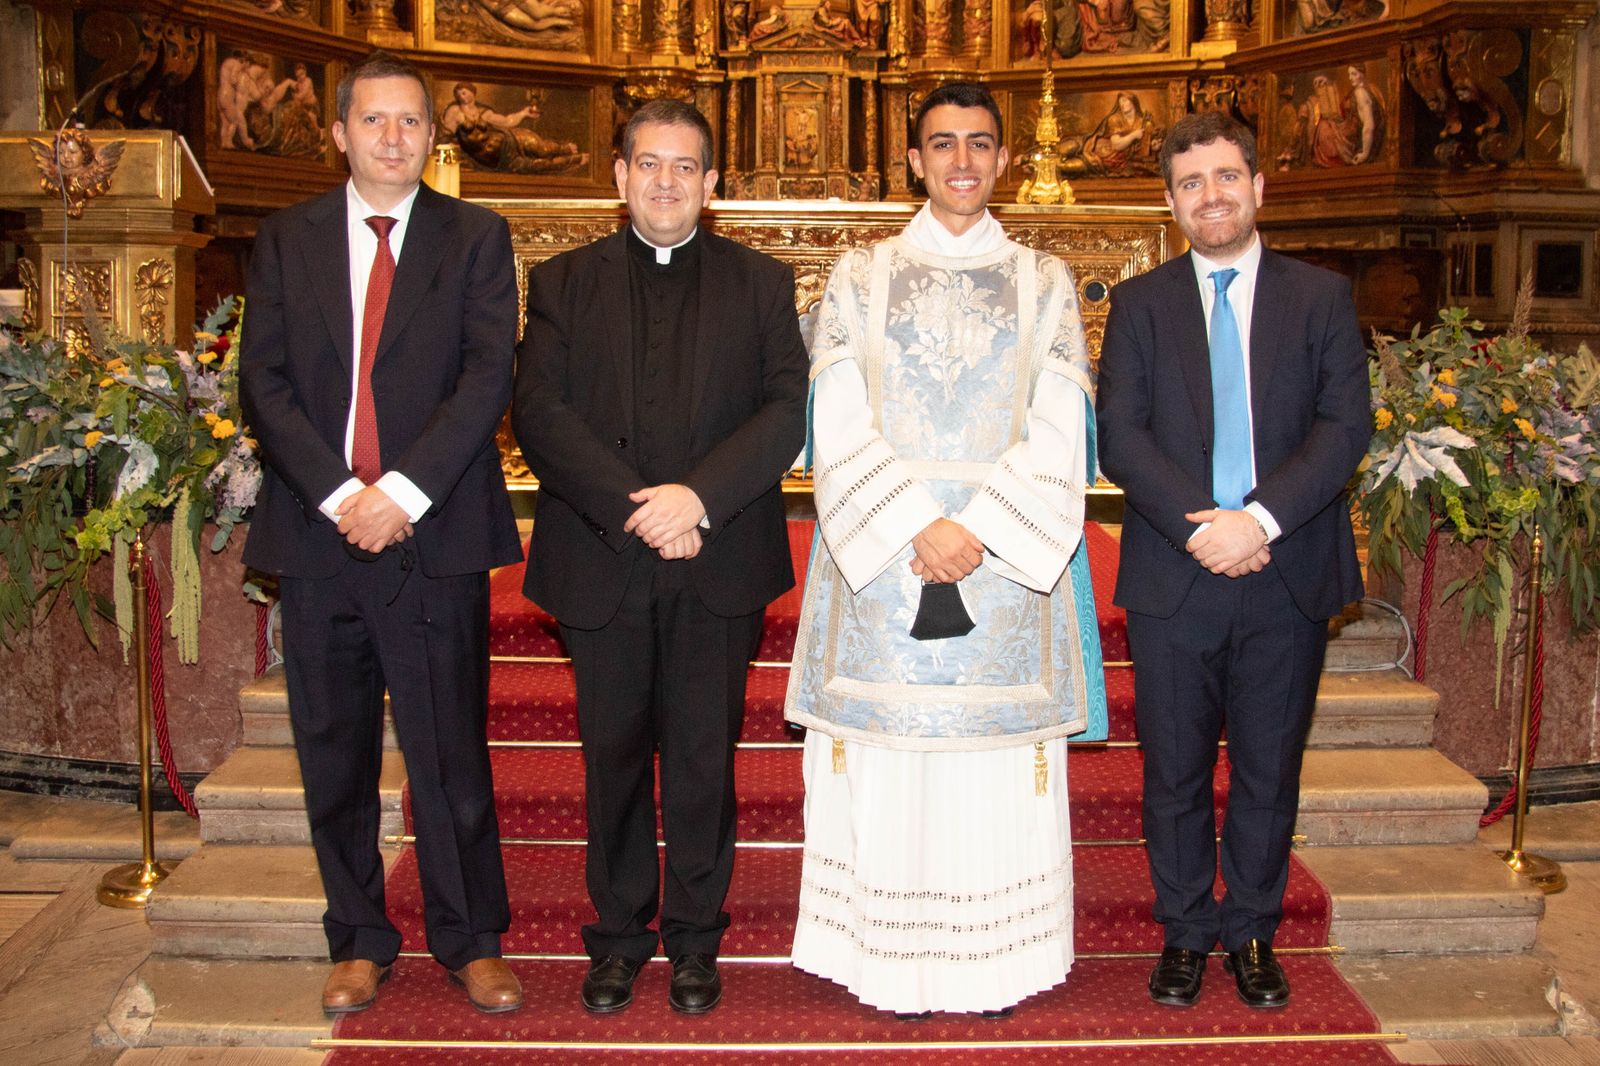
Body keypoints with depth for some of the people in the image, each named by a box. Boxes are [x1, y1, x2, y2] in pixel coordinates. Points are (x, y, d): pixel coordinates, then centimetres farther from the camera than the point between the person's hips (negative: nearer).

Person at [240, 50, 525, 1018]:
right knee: (335, 755, 10)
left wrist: (404, 490, -15)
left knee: (451, 750, 3)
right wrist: (339, 494, -10)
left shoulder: (477, 238, 6)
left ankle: (470, 940, 18)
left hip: (436, 534, -2)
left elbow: (488, 376, -5)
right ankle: (360, 941, 25)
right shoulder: (286, 240, 11)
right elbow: (266, 382, 3)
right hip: (317, 533, 3)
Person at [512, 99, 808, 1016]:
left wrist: (700, 495, -17)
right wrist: (631, 508, -15)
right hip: (603, 563, 1)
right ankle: (619, 933, 25)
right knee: (614, 753, 9)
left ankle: (695, 935, 23)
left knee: (705, 754, 7)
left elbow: (791, 408, -3)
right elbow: (540, 413, -3)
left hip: (718, 564, 0)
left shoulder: (762, 284, 9)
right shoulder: (564, 282, 9)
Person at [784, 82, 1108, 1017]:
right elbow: (840, 430, 0)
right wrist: (913, 531, -12)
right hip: (881, 556, 0)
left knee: (998, 769, 3)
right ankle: (895, 966, 15)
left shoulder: (1045, 283, 9)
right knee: (888, 769, 2)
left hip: (1008, 558, 0)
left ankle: (997, 962, 17)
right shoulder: (860, 279, 8)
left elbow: (1058, 434, 1)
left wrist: (979, 528, -12)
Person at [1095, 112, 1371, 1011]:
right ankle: (1186, 933, 25)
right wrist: (1199, 526, -16)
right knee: (1175, 770, 9)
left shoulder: (1323, 297, 7)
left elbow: (1347, 424, -4)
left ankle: (1252, 934, 27)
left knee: (1270, 769, 11)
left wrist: (1261, 518, -17)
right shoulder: (1139, 304, 7)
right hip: (1174, 576, 0)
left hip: (1289, 575, 0)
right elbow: (1119, 436, -3)